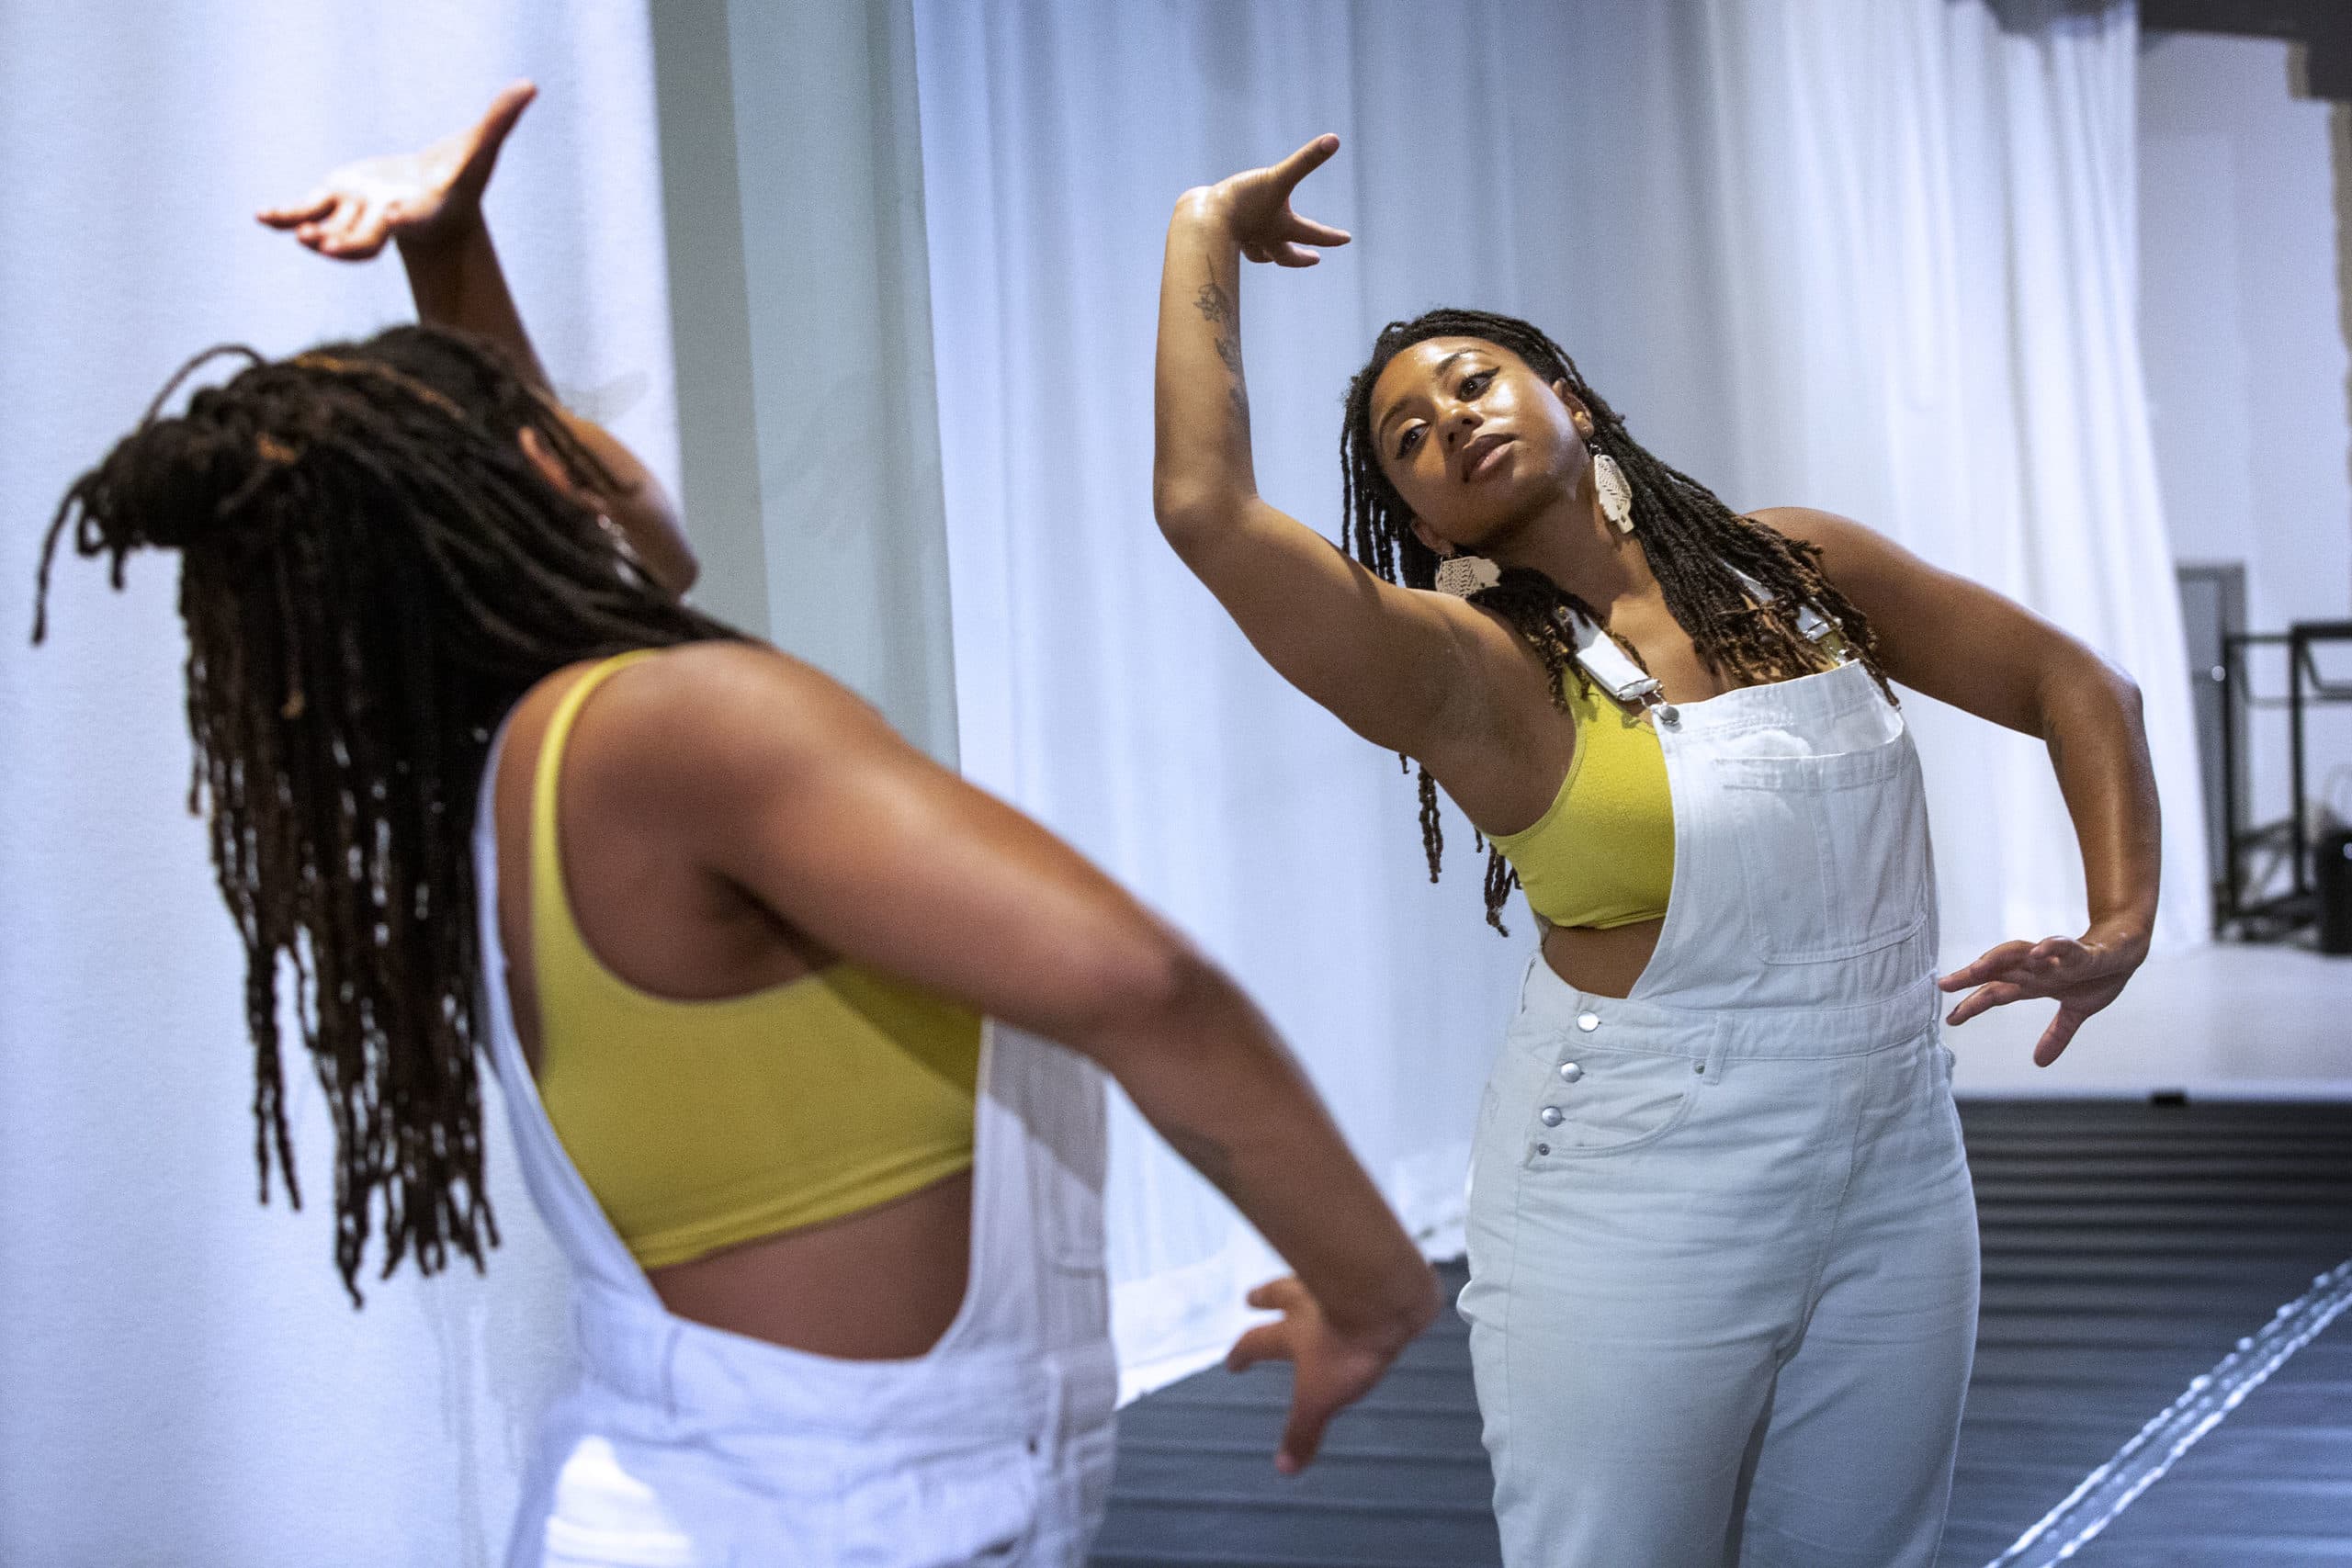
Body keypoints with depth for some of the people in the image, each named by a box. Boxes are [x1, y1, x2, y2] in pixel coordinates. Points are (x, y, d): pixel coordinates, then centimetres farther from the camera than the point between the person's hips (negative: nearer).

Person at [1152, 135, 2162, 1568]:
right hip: (1638, 1217, -4)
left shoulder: (1804, 567, 4)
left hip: (1897, 1189, 4)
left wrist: (2122, 924, -4)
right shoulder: (1477, 675, -11)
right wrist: (1208, 233, -13)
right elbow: (1204, 502, -26)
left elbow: (2077, 686, 11)